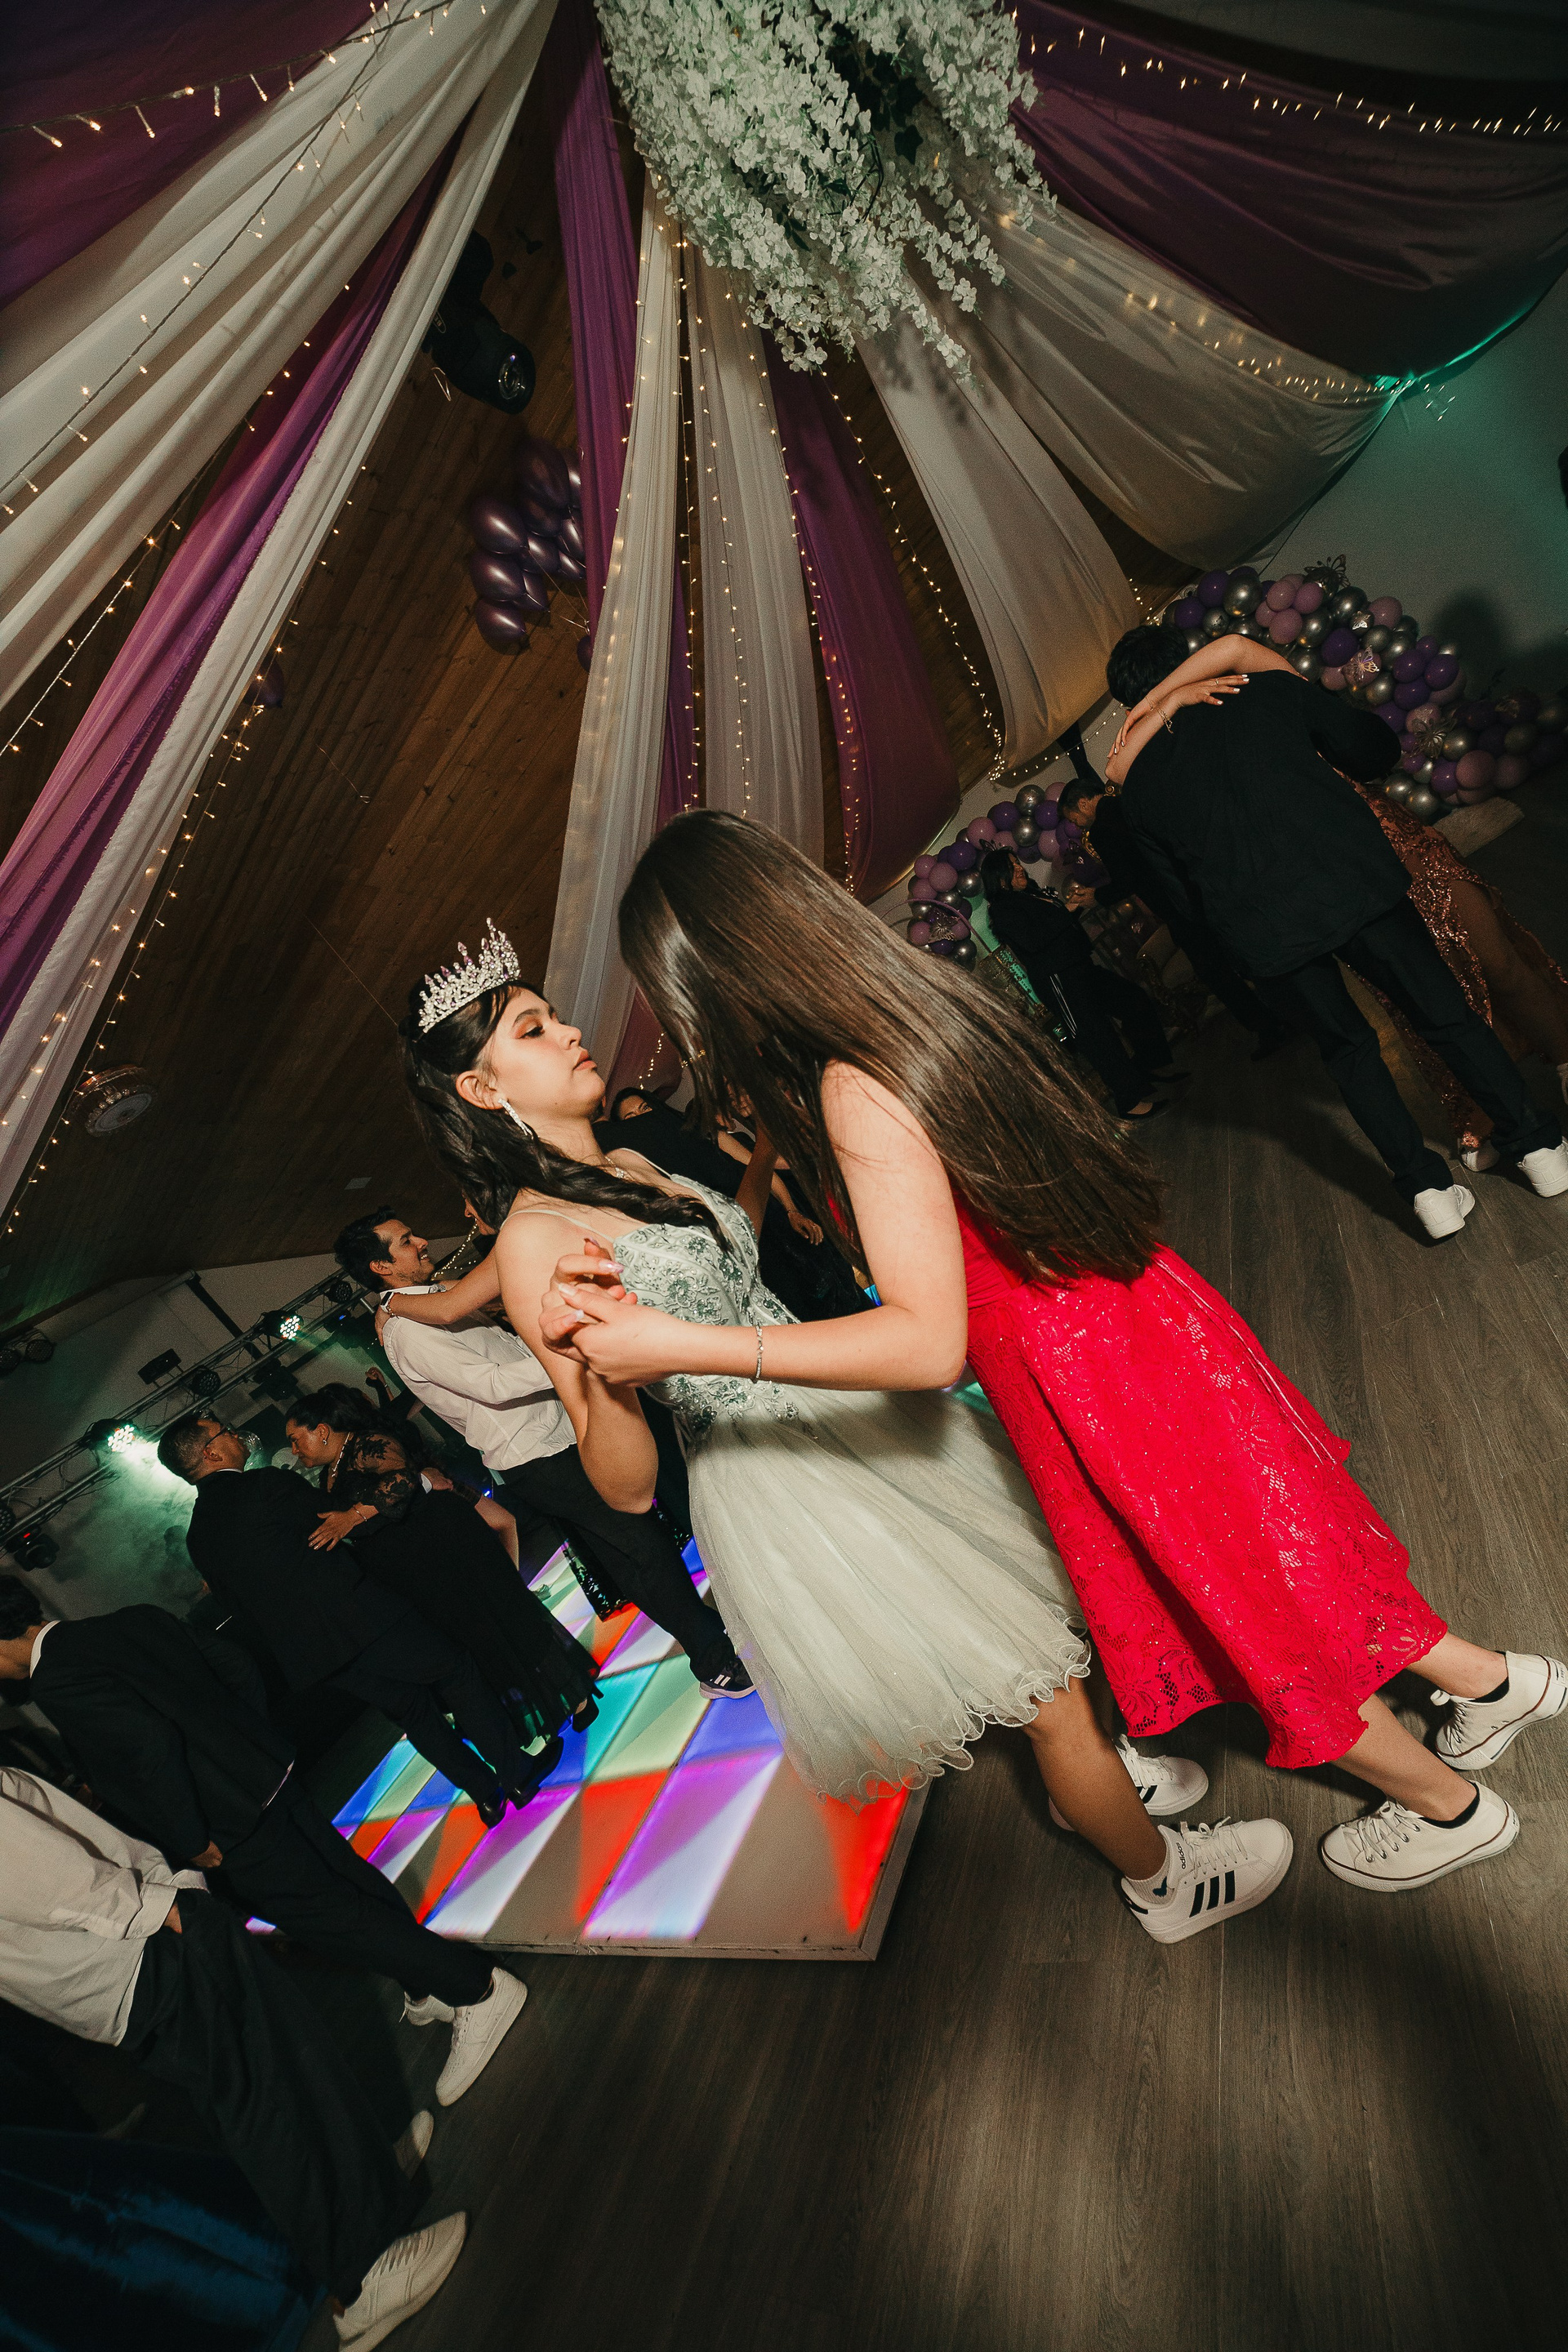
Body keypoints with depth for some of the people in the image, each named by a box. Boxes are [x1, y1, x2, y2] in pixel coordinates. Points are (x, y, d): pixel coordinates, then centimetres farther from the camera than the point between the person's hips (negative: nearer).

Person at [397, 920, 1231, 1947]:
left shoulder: (629, 1165, 3)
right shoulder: (534, 1242, -21)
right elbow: (628, 1487, -21)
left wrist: (764, 1149, 12)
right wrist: (600, 1369, -41)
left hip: (844, 1410, 8)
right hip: (782, 1487, -8)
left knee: (1025, 1590, 24)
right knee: (1042, 1672, 6)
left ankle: (1093, 1774, 51)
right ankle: (1163, 1873, 34)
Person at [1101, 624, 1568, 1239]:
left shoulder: (1137, 785, 7)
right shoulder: (1267, 689, 5)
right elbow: (1377, 747, 12)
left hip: (1262, 933, 1)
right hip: (1352, 884, -1)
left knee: (1347, 1048, 22)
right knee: (1444, 1013, 17)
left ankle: (1428, 1189, 24)